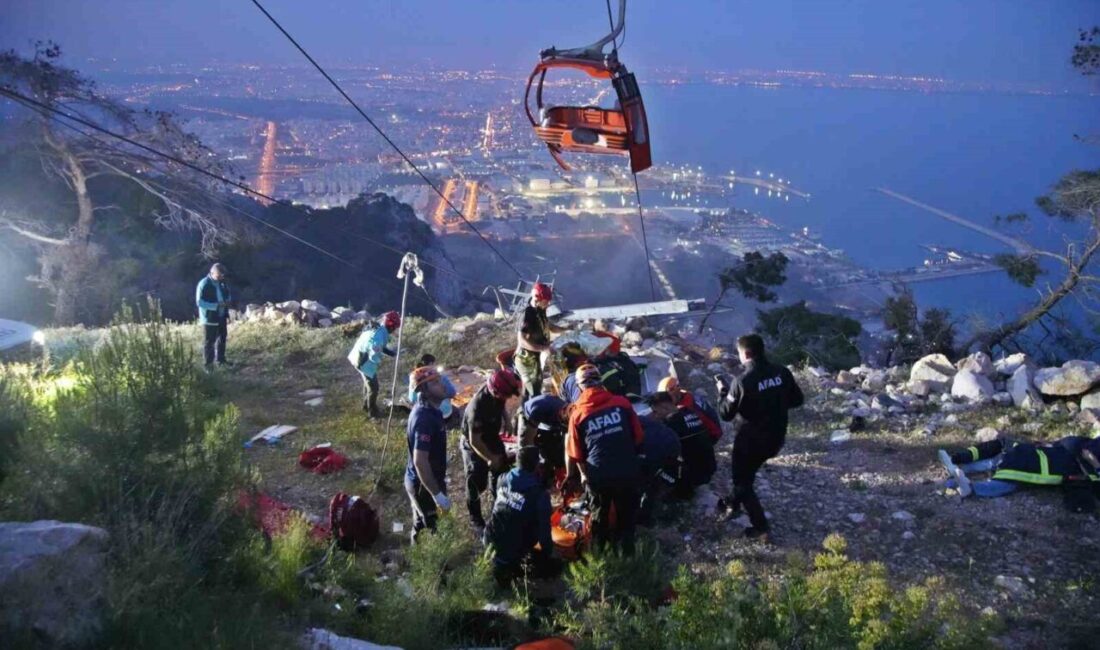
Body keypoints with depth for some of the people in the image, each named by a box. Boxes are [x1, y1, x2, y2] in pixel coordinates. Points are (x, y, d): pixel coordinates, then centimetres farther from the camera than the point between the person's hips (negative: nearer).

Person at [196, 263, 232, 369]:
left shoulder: (222, 282, 3)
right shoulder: (204, 284, -19)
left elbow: (228, 295, 18)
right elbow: (199, 302, -21)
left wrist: (227, 300, -4)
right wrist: (216, 305, -28)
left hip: (222, 316, 7)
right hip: (210, 318, -7)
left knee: (222, 338, 19)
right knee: (209, 341, 1)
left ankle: (220, 359, 35)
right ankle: (208, 364, 10)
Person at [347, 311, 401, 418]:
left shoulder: (376, 327, -3)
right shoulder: (379, 336, -32)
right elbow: (374, 356, -32)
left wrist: (392, 353, 4)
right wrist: (379, 361, -10)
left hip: (357, 357, 9)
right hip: (365, 363, -9)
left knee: (368, 382, 29)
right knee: (373, 387, 10)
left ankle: (366, 405, 47)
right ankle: (372, 411, 27)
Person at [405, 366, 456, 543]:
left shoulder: (426, 409, 0)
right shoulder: (425, 418, -31)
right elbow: (420, 461, -33)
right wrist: (438, 495, -30)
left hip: (421, 481, 9)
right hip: (423, 484, -9)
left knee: (422, 522, 26)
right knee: (429, 528, 9)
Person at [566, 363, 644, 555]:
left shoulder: (578, 414, -6)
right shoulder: (622, 403, -6)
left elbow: (576, 453, 0)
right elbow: (638, 438, 2)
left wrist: (584, 474, 17)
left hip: (598, 475, 0)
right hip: (627, 472, 0)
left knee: (599, 517, 23)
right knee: (626, 514, 22)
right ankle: (626, 551, 31)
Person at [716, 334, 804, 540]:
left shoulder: (743, 382, -24)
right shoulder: (782, 372, -7)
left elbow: (726, 414, -13)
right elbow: (797, 400, 6)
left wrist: (723, 391, 2)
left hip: (752, 439, -6)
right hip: (776, 438, 6)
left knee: (742, 480, 14)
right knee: (748, 472, 29)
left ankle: (760, 526, 13)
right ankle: (735, 503, 44)